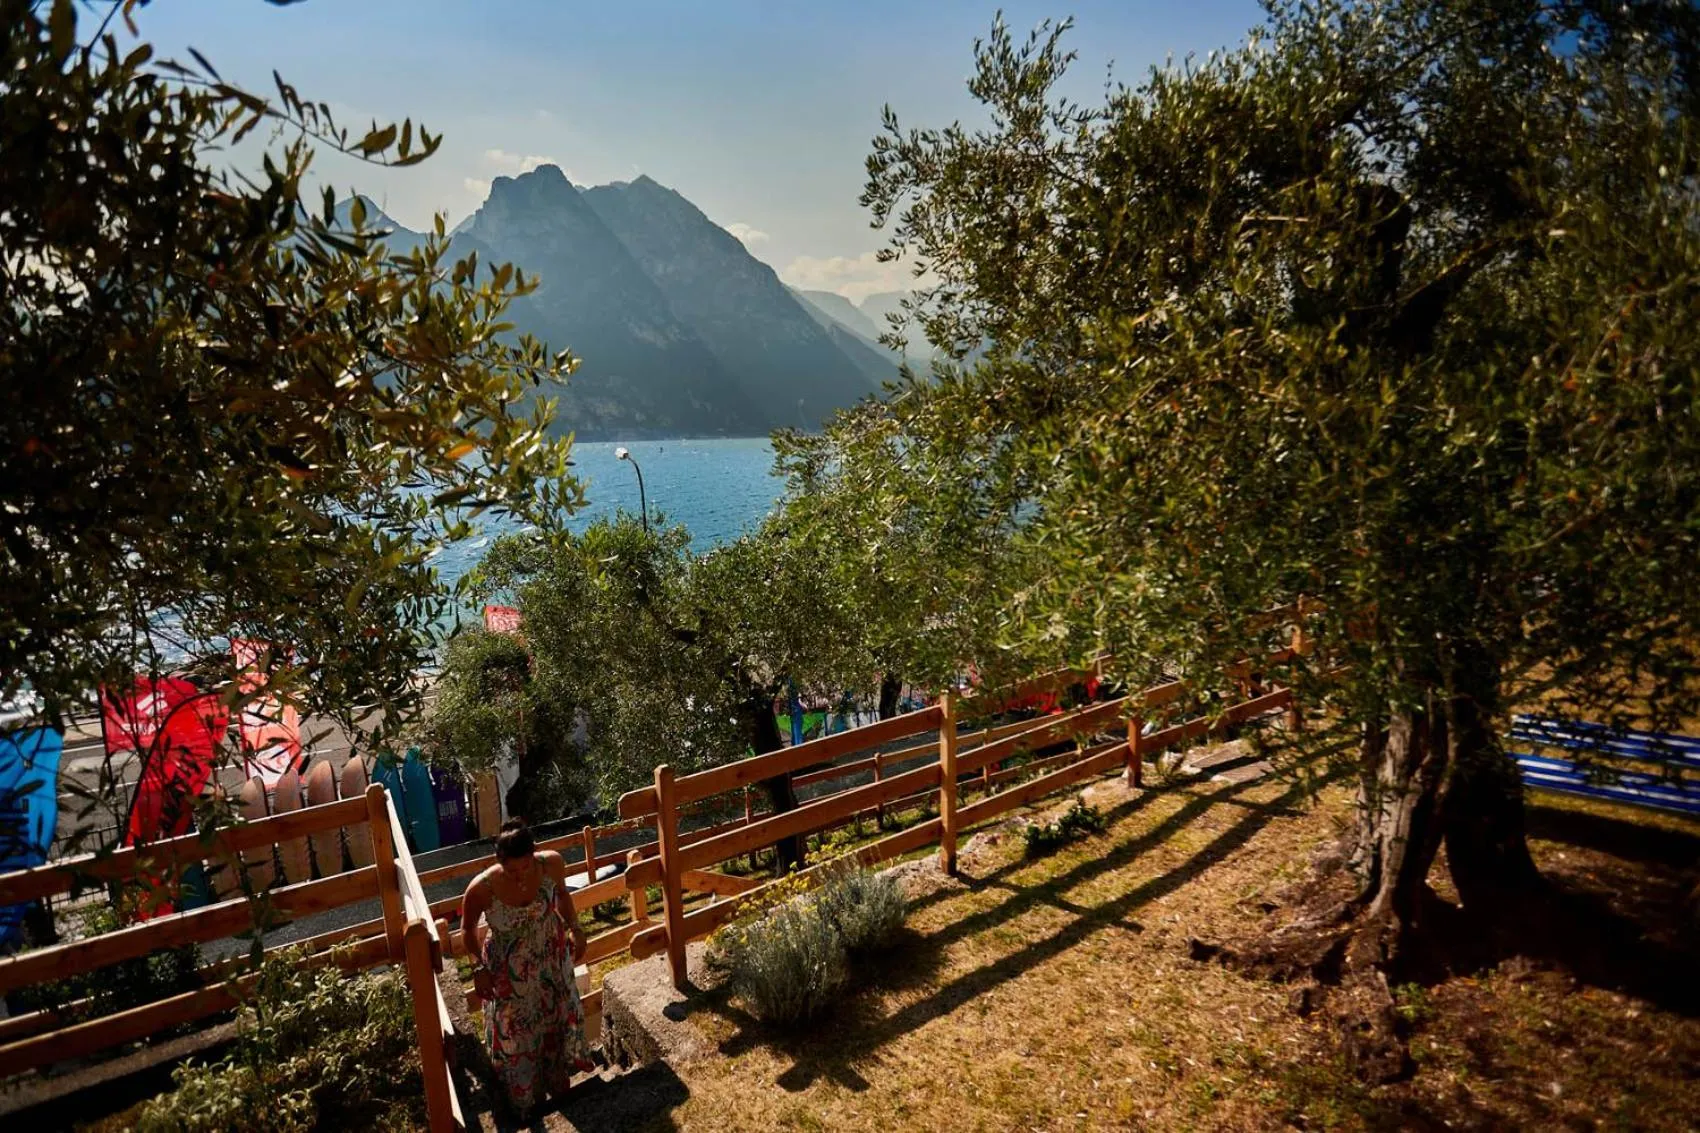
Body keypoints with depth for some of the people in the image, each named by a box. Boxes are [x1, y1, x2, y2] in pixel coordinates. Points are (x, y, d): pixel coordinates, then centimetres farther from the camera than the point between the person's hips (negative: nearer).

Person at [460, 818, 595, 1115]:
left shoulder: (552, 863, -29)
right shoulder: (482, 888, -34)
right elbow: (468, 929, -12)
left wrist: (575, 928, -11)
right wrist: (478, 968, -17)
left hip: (550, 958, 3)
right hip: (509, 968, -3)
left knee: (558, 1015, 26)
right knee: (514, 1029, 20)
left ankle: (557, 1077, 58)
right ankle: (521, 1094, 50)